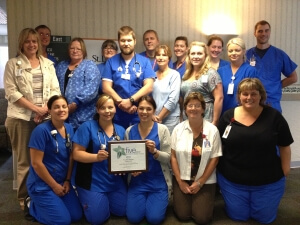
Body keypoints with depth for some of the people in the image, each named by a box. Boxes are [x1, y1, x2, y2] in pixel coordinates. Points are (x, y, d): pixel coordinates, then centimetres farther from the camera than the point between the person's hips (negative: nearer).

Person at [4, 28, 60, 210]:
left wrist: (46, 109, -9)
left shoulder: (48, 64, 13)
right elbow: (11, 92, -6)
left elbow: (55, 90, 8)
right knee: (25, 159, 4)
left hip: (45, 117, 3)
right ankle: (24, 197, 19)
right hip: (22, 117, -2)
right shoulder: (13, 64, 4)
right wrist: (36, 108, -13)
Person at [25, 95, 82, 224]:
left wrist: (67, 181, -1)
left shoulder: (69, 129, 1)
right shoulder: (41, 130, -20)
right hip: (42, 184, -7)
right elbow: (36, 163, -20)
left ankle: (41, 203, 26)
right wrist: (54, 185, -13)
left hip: (63, 182, 7)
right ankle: (32, 204, 16)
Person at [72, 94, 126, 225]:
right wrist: (97, 157, -31)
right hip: (92, 182, -4)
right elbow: (76, 154, -14)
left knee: (122, 211, 10)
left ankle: (104, 200, 37)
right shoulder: (87, 126, -10)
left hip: (115, 181, 5)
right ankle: (84, 198, 28)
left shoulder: (121, 130, 5)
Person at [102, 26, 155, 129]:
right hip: (117, 116, 0)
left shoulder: (144, 61, 4)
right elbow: (106, 87, -2)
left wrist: (130, 101, -16)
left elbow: (149, 86, -6)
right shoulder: (111, 62, 4)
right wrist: (122, 103, -14)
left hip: (139, 116, 0)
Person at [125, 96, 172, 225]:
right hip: (137, 181, 3)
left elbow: (168, 158, -8)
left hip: (158, 181, -2)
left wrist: (154, 151, -27)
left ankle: (161, 200, 24)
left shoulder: (162, 129, -7)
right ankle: (144, 200, 26)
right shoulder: (129, 131, 1)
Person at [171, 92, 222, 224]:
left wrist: (200, 183, -8)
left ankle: (200, 202, 26)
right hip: (182, 179, 1)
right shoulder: (178, 129, -3)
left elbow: (214, 159, -6)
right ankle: (181, 198, 28)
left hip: (205, 181, -1)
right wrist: (180, 181, -6)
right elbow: (173, 156, -1)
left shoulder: (212, 130, -8)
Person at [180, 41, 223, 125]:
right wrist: (181, 117, 8)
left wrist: (214, 122, -13)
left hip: (205, 122, -5)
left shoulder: (210, 73, -6)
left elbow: (219, 98, -11)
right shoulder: (186, 75, 12)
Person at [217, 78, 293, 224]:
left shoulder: (274, 116, -9)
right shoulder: (228, 116, -6)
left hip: (268, 181, 0)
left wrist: (285, 171, -3)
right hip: (231, 180, 1)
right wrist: (216, 168, 0)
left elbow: (284, 147, -3)